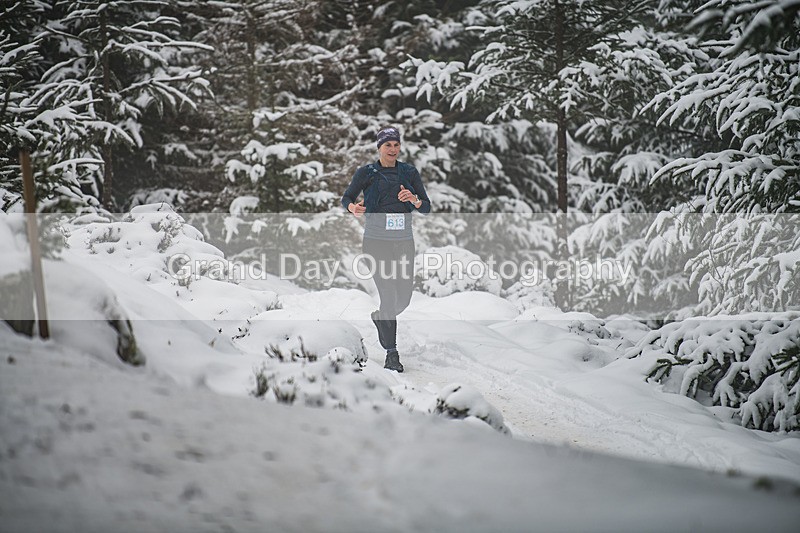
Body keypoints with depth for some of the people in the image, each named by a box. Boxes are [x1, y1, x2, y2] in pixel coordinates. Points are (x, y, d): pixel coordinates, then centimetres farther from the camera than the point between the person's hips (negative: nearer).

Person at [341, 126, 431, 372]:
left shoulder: (409, 172, 6)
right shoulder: (366, 172, 0)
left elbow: (426, 208, 5)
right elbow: (346, 198, 8)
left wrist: (414, 200, -17)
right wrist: (352, 207, -15)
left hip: (404, 241, 3)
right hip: (376, 241, -3)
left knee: (404, 297, 5)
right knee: (387, 295, -10)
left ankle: (378, 317, 39)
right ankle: (391, 353, -3)